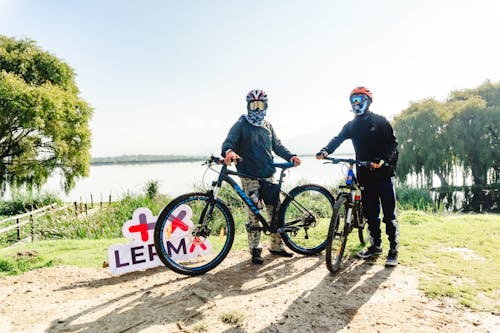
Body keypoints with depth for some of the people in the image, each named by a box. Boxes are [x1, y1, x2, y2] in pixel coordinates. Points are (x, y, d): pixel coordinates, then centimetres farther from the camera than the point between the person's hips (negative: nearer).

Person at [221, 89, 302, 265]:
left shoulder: (267, 126, 16)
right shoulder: (241, 125, 0)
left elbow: (277, 145, 17)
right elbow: (229, 141, -13)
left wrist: (291, 156, -1)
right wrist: (229, 151, -37)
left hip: (268, 175, 5)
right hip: (249, 176, -5)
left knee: (275, 210, 7)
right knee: (253, 214, -2)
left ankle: (276, 246, 22)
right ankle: (255, 250, 11)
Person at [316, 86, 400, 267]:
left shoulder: (380, 121, 1)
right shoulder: (351, 125, 12)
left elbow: (393, 143, -5)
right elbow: (337, 139, -1)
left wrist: (382, 159, -23)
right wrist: (325, 151, -21)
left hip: (383, 172, -4)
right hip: (364, 174, 4)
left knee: (389, 213, -2)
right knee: (370, 213, 9)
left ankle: (393, 250, 5)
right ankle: (375, 245, 22)